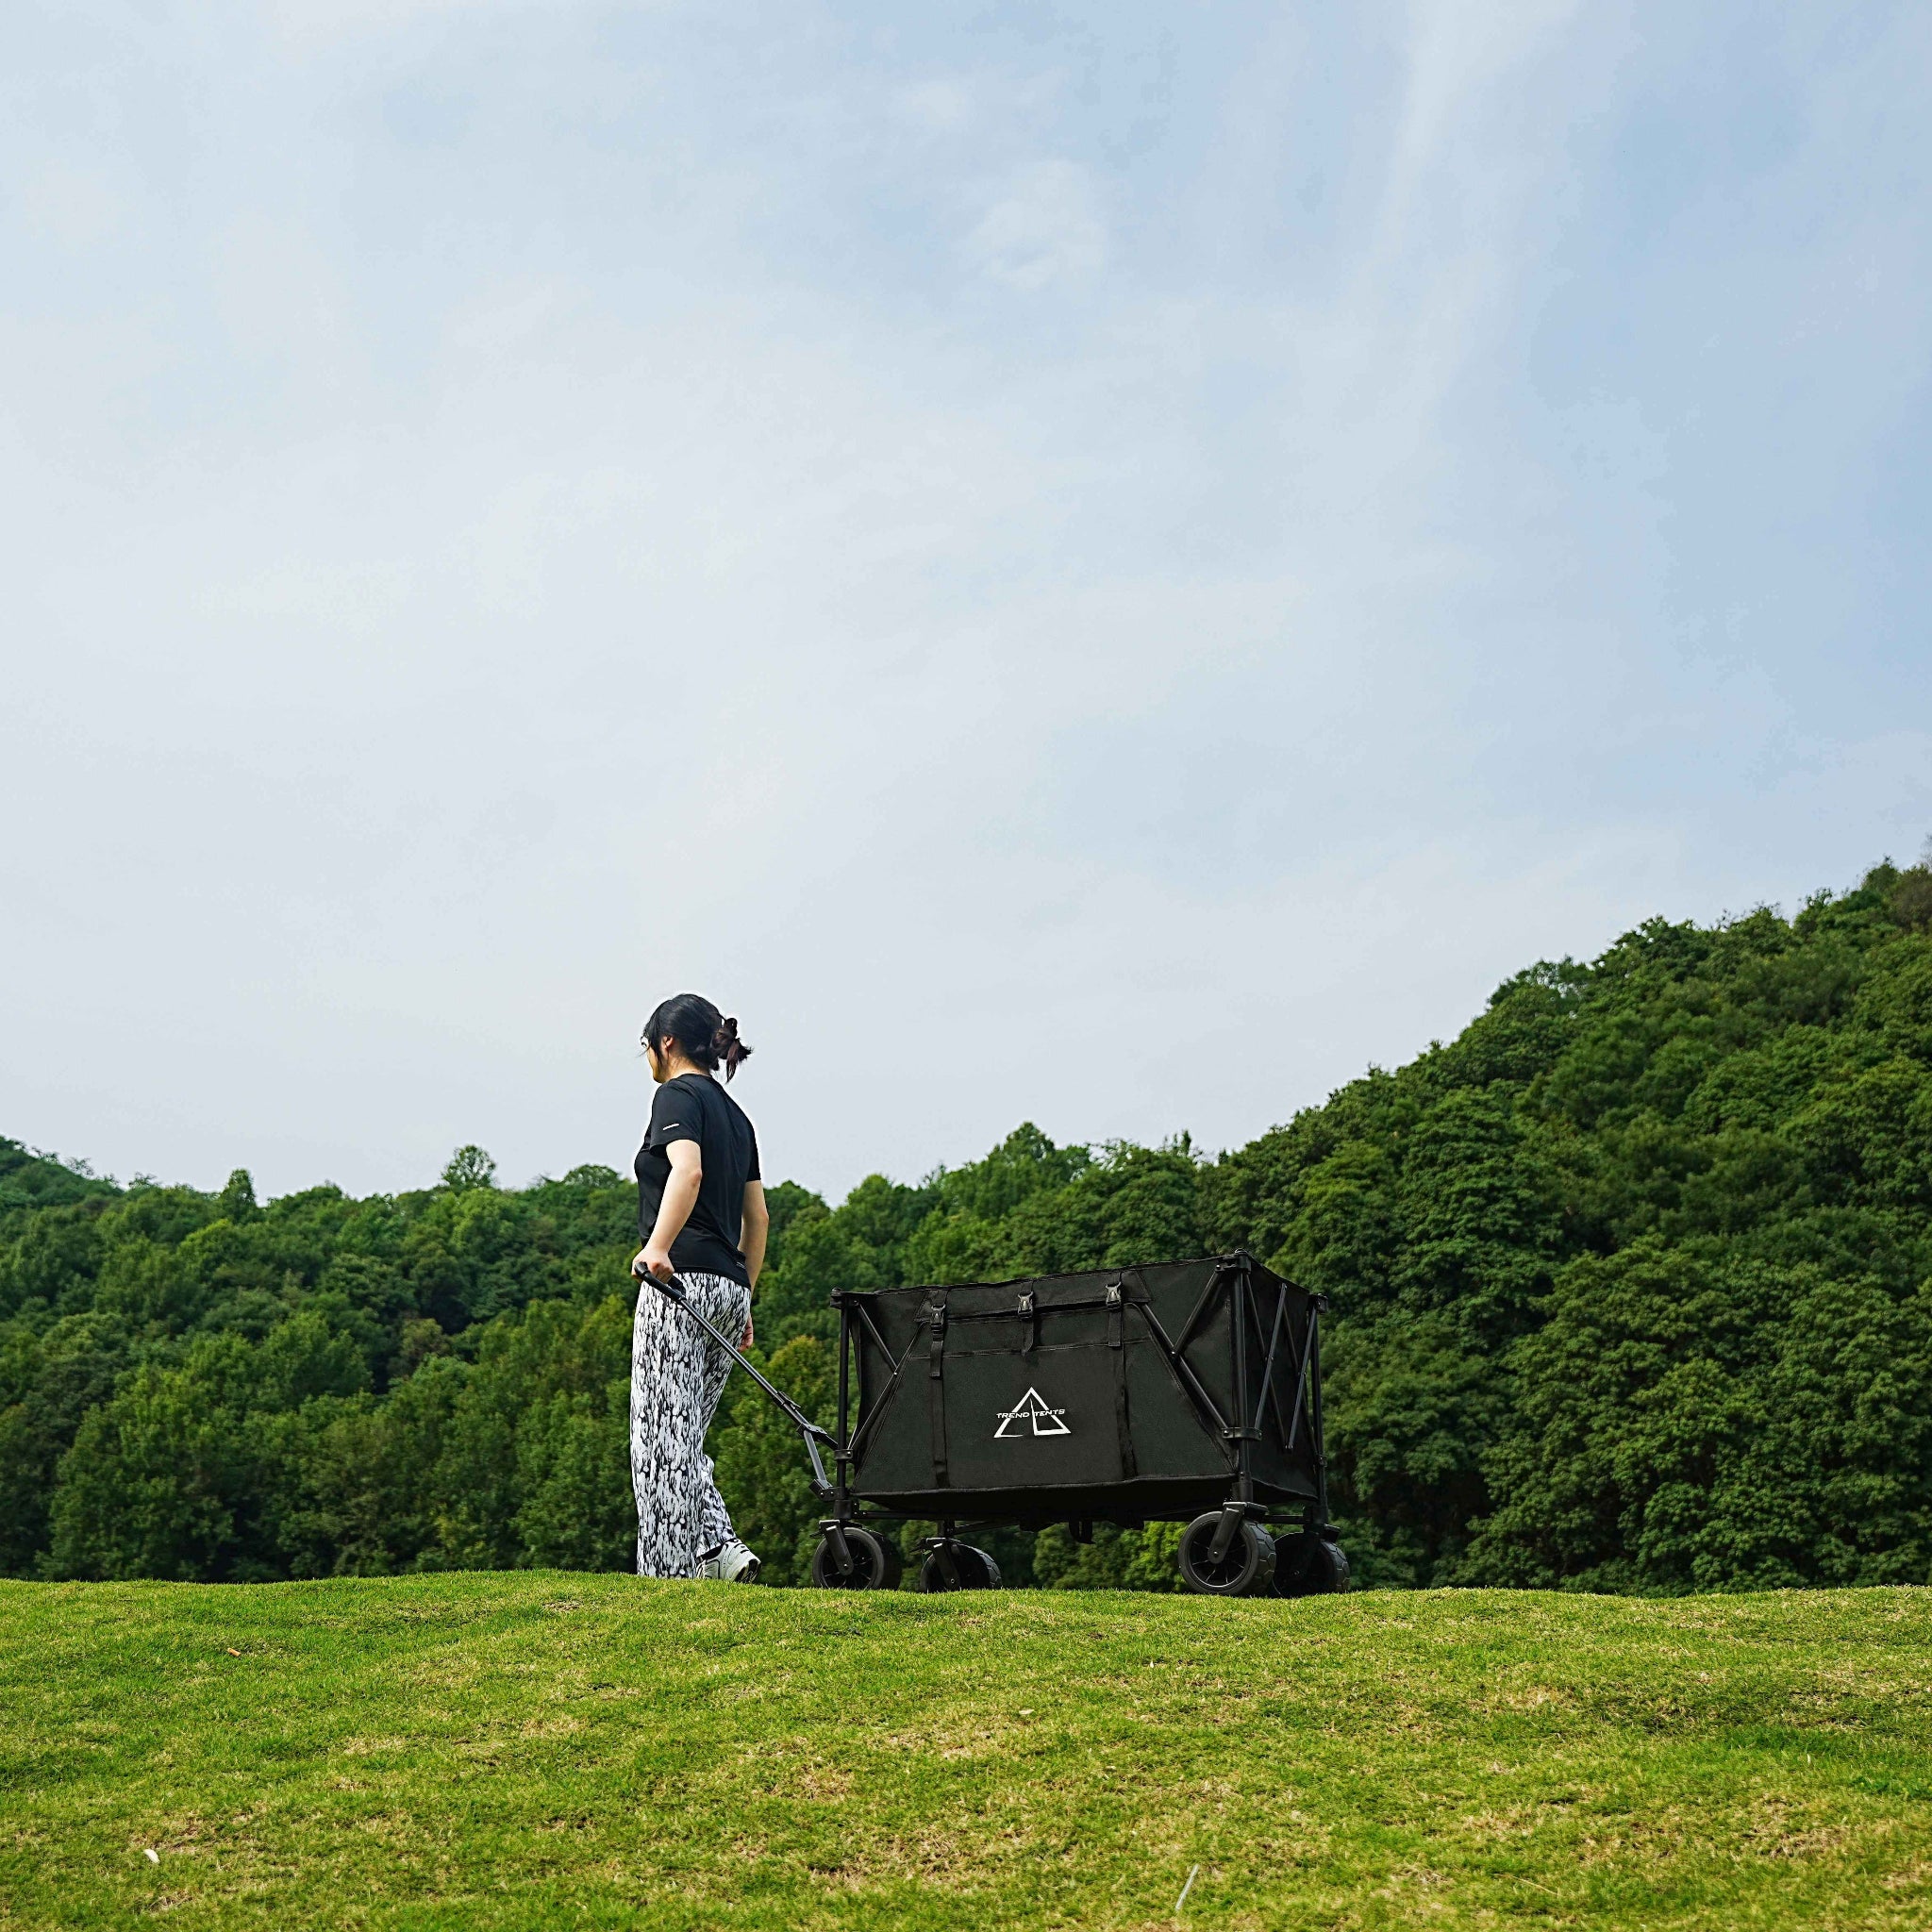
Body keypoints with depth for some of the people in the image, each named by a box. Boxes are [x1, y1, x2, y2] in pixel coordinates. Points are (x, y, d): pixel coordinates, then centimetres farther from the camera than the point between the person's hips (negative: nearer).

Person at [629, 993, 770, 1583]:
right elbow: (758, 1217, 23)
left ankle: (668, 1575, -7)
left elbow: (687, 1170, -22)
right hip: (730, 1287, 8)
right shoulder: (735, 1114, 22)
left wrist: (657, 1248, -34)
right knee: (683, 1439, 13)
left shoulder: (677, 1095, -2)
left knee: (663, 1434, -6)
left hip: (682, 1282, -8)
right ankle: (720, 1549, -2)